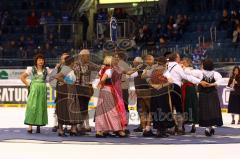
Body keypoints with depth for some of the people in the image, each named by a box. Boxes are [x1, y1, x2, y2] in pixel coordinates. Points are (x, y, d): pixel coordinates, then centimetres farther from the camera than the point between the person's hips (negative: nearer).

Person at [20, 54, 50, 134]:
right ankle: (30, 126, -8)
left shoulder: (46, 70, 8)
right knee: (32, 107, -8)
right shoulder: (31, 69, 3)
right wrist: (28, 85, 1)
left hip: (42, 90, 2)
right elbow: (22, 77, 6)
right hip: (34, 90, -2)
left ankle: (39, 125, 8)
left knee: (41, 108, 0)